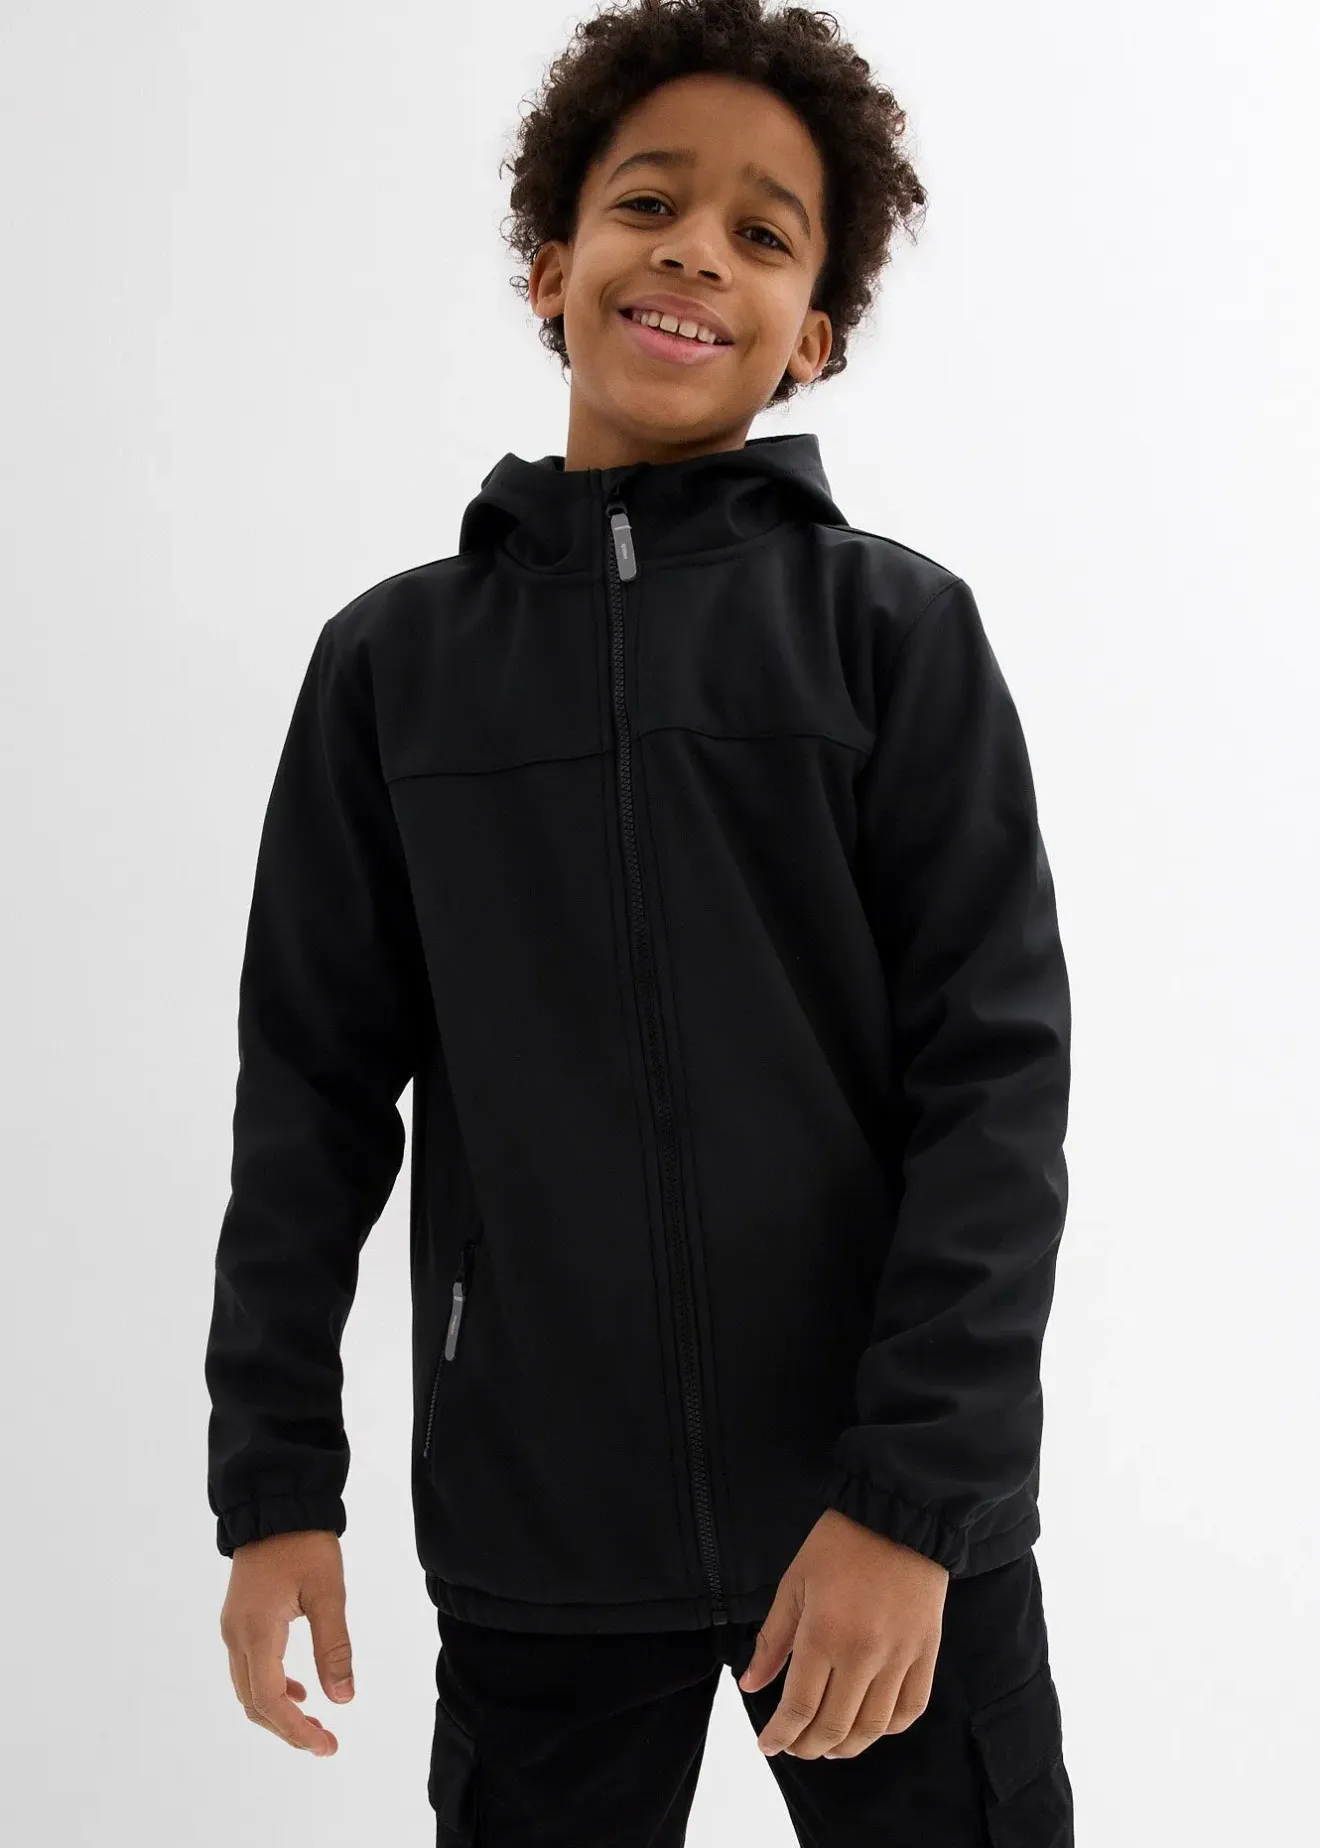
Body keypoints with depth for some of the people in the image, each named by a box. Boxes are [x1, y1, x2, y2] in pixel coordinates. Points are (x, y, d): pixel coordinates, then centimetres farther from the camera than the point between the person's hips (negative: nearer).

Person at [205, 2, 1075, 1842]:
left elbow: (997, 1074, -6)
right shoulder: (394, 660, 5)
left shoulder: (899, 630, -1)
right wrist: (276, 1481, 3)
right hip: (541, 1548, 2)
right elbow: (318, 1085, 6)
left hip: (895, 1510, -1)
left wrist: (912, 1493, -13)